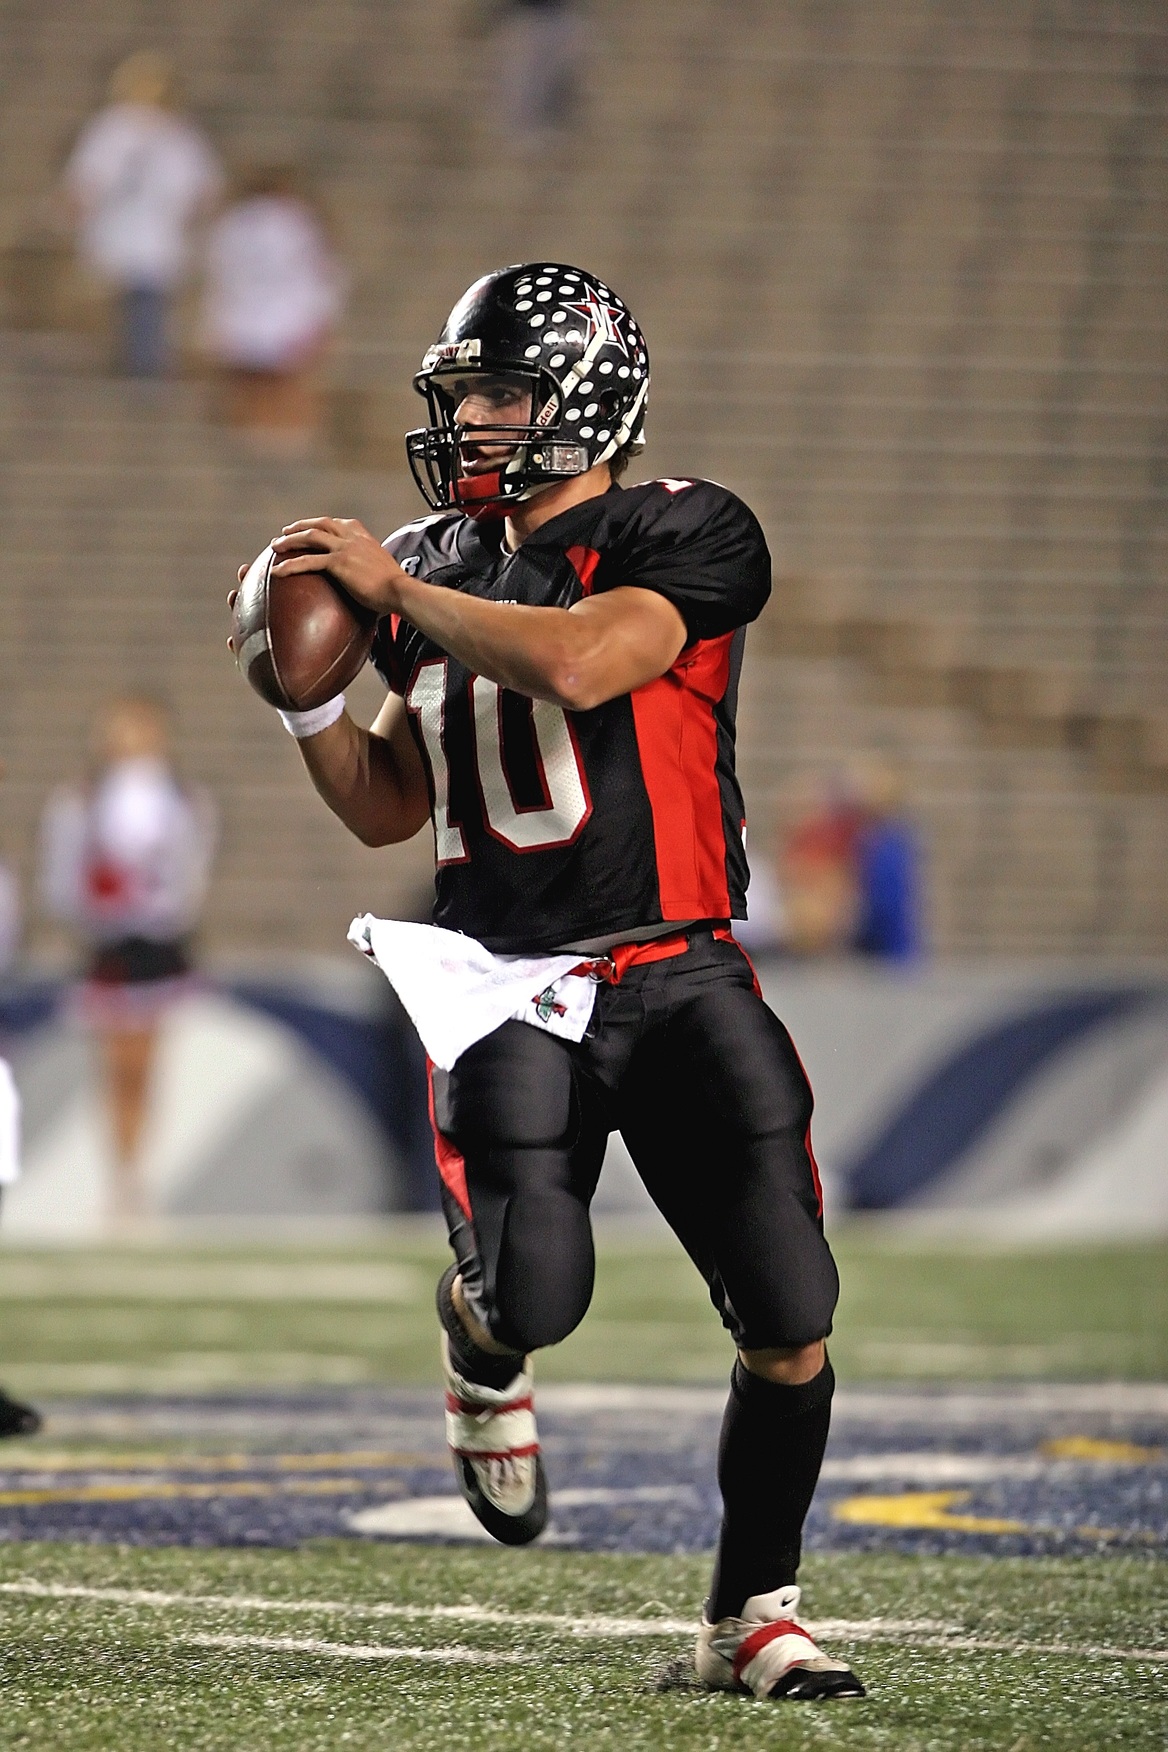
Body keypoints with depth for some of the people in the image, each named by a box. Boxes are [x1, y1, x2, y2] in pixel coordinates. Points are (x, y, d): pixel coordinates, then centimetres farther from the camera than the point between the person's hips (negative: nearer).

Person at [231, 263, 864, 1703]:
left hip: (679, 982, -2)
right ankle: (482, 1351, 18)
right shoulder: (446, 570, 13)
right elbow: (388, 809, 21)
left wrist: (395, 587, -15)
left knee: (790, 1326, -7)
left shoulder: (686, 540, -4)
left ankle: (752, 1614, 11)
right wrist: (306, 697, 3)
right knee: (531, 1293, -20)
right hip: (509, 988, 2)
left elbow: (576, 666, -25)